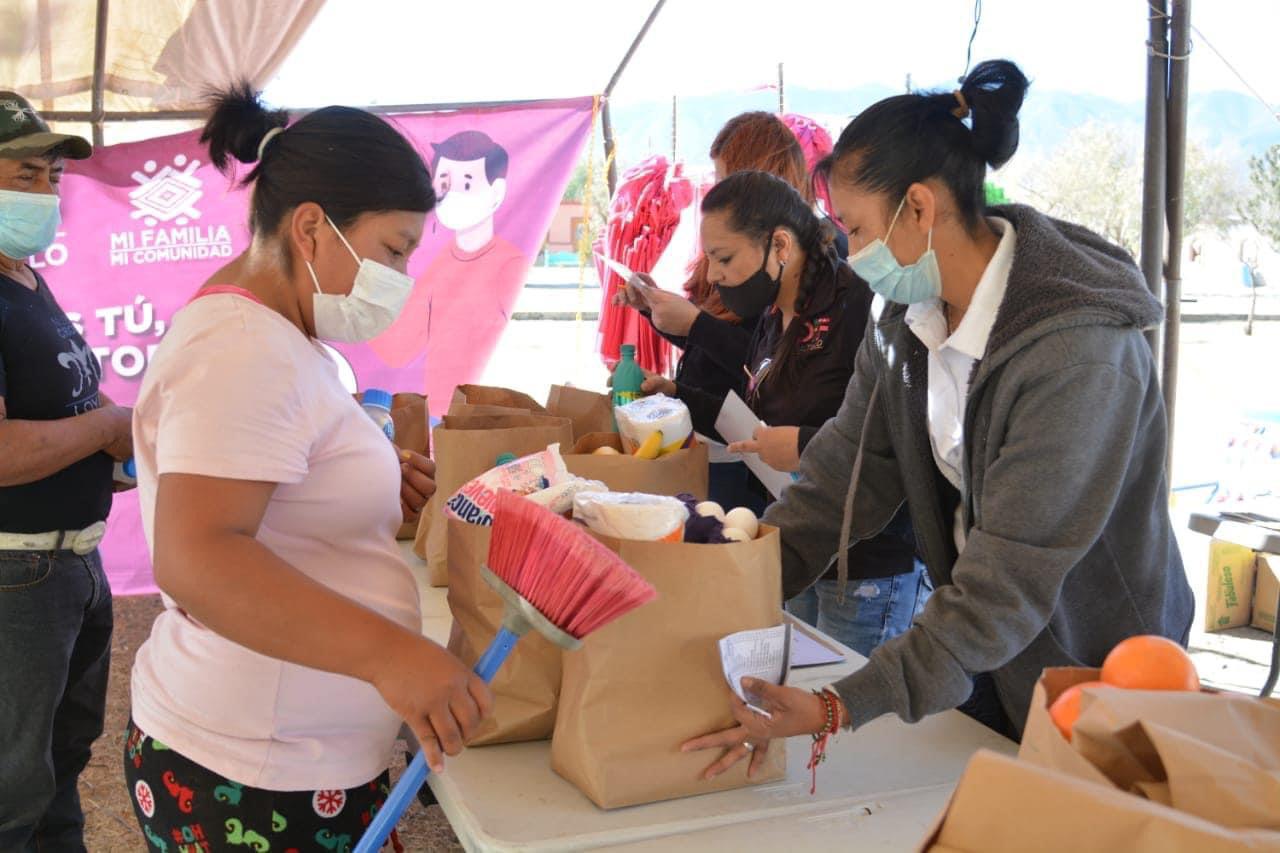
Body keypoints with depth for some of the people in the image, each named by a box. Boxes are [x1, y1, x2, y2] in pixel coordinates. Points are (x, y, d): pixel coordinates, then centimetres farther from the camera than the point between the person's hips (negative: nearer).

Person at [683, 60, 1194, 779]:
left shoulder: (1077, 355, -32)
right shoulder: (908, 317, -6)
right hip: (984, 655, 7)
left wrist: (841, 708, -36)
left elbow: (1009, 586, -33)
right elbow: (841, 479, -7)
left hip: (1095, 671, -6)